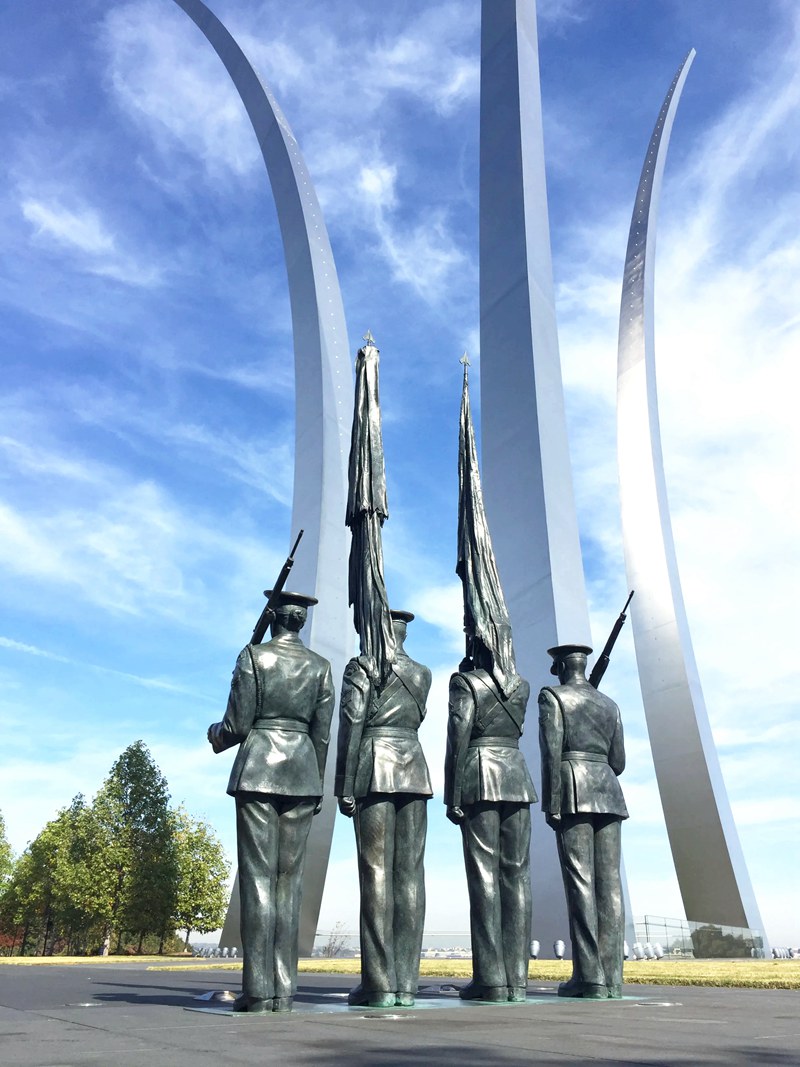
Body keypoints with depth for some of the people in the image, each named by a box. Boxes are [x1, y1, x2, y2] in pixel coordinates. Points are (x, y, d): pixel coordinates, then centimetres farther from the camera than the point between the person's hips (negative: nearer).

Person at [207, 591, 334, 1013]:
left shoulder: (253, 655, -3)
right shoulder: (321, 665, 7)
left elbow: (237, 723, -5)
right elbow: (322, 734, 8)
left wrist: (216, 735, 17)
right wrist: (316, 786, 17)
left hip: (258, 771, -3)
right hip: (302, 773, 3)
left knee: (257, 877, -2)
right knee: (289, 879, 7)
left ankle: (258, 989, -2)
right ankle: (284, 989, 8)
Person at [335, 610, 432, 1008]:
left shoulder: (361, 666, 1)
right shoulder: (422, 674, 15)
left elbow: (351, 726, -6)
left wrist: (344, 787, -5)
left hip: (374, 769, -4)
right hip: (415, 770, 4)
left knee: (376, 871, -5)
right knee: (410, 874, 3)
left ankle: (379, 983, -5)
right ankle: (406, 983, 4)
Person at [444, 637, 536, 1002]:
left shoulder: (465, 682, -3)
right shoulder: (521, 686, 12)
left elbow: (457, 741, -10)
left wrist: (453, 797, -8)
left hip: (479, 778, -5)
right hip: (517, 778, 5)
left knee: (484, 875, -4)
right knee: (516, 875, 4)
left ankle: (490, 979, -5)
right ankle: (517, 977, 4)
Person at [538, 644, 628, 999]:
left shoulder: (552, 696, 1)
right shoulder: (609, 704, 18)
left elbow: (551, 752, -9)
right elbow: (618, 761, 16)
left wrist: (551, 803, -10)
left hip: (574, 793, -6)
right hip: (609, 793, 6)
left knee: (580, 882, -7)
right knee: (609, 883, 3)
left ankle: (590, 977, -8)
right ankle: (612, 976, 3)